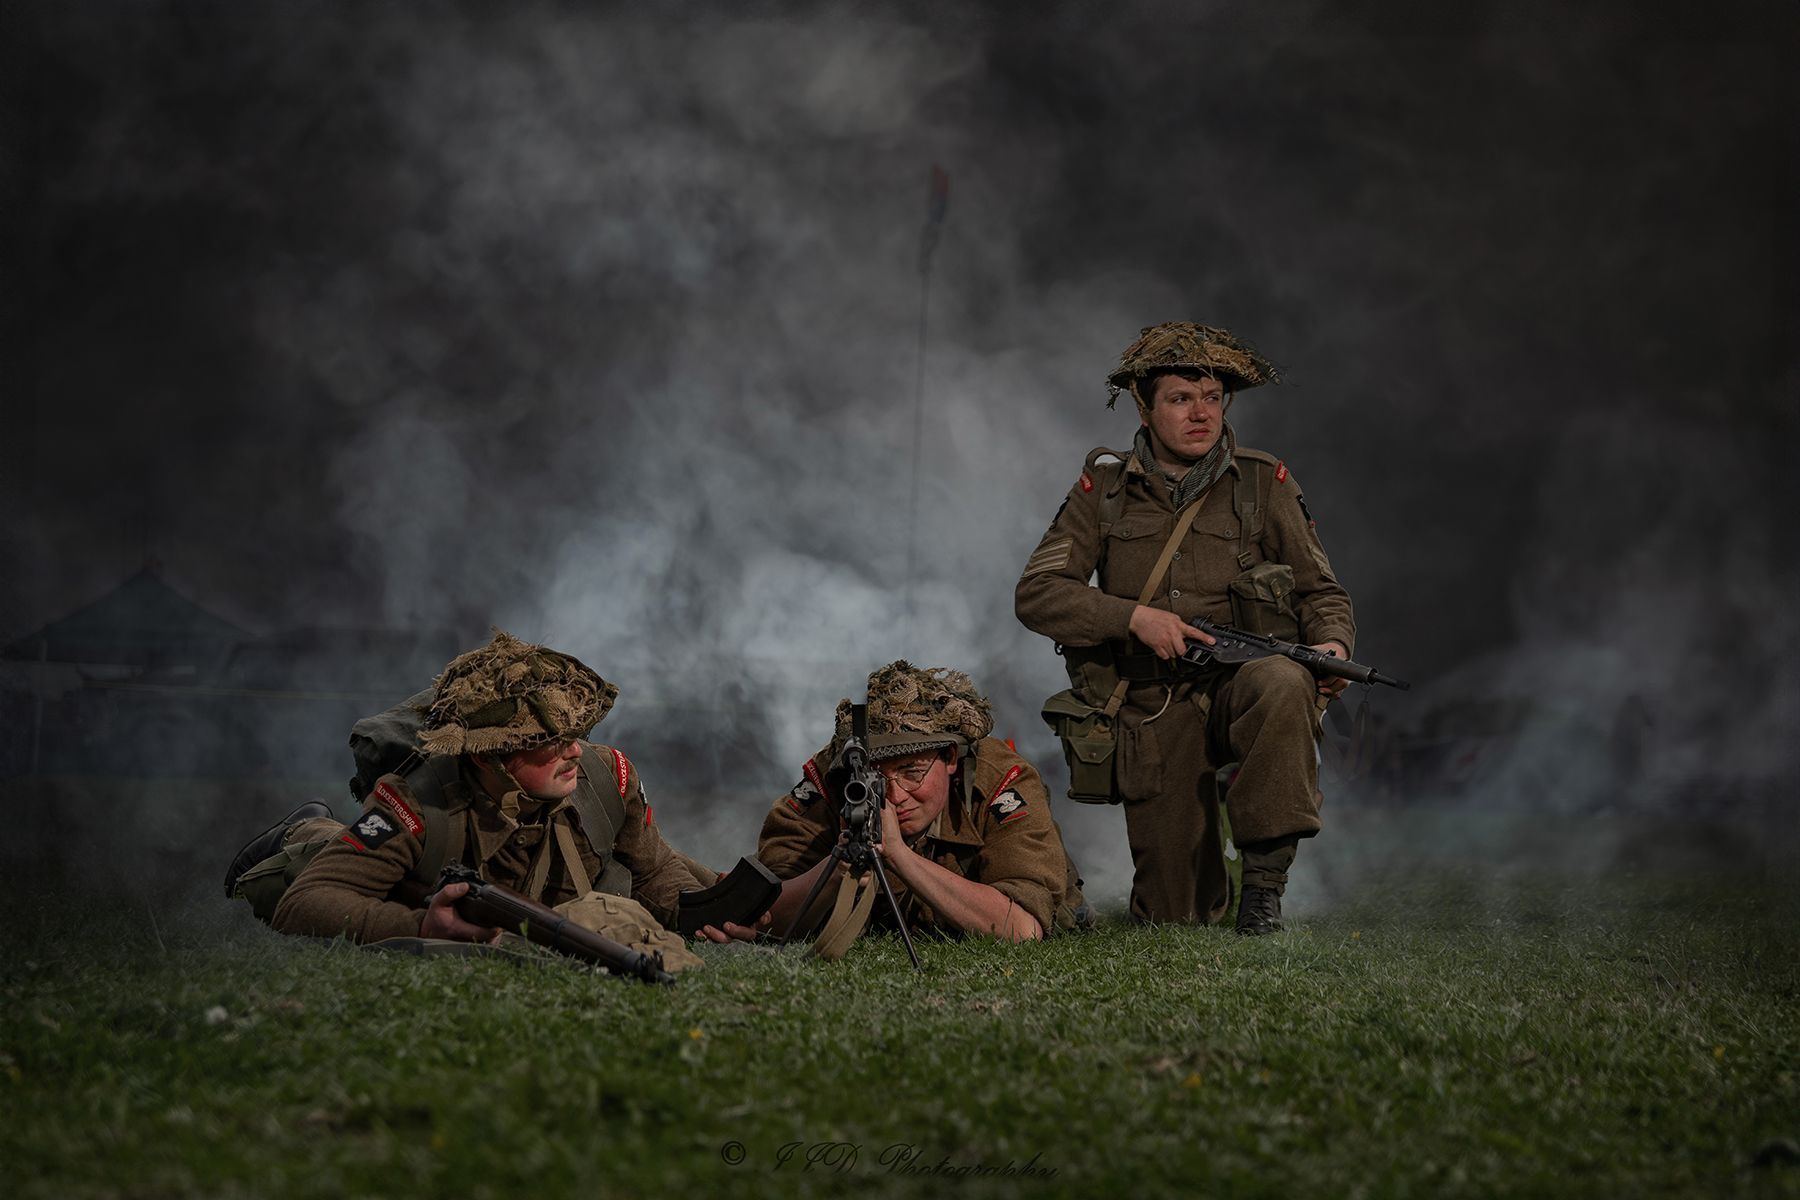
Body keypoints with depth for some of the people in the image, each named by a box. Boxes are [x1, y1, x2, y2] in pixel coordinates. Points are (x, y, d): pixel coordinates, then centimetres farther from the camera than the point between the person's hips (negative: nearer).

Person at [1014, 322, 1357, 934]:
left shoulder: (1264, 484, 5)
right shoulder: (1105, 489, 6)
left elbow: (1321, 590, 8)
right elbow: (1036, 594, 0)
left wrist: (1333, 645, -16)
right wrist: (1136, 617, -15)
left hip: (1239, 684, -1)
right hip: (1153, 714, 1)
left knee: (1282, 685, -39)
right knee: (1174, 917, -5)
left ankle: (1264, 882, -27)